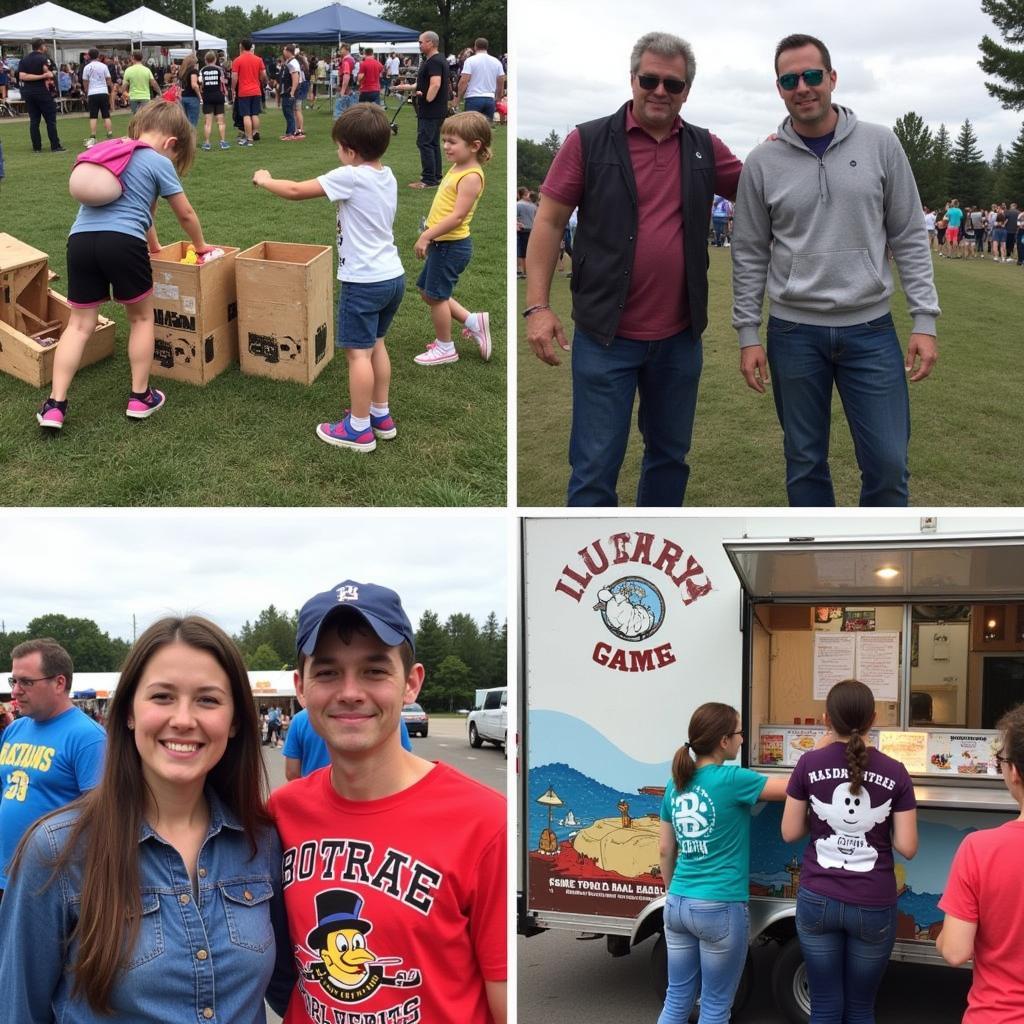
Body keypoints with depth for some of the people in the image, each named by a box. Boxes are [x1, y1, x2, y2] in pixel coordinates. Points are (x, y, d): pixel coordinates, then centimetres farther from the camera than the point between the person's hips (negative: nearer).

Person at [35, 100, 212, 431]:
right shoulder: (159, 162, 8)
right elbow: (185, 215, 17)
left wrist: (155, 246, 53)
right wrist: (200, 246, 36)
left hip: (81, 239, 5)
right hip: (122, 241, -5)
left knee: (79, 323, 11)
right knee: (141, 318, 16)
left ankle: (55, 404, 3)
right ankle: (140, 398, 22)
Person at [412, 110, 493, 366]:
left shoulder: (471, 176, -21)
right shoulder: (458, 168, 9)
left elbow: (457, 216, -26)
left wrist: (426, 236, -25)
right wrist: (429, 235, 18)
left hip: (451, 245, -10)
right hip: (443, 243, 10)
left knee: (436, 295, 2)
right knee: (428, 292, 18)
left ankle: (445, 348, 17)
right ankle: (473, 321, 26)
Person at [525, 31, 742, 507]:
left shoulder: (704, 148, 7)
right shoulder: (588, 141, -4)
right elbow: (549, 222, -4)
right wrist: (537, 306, -11)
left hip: (680, 337, 5)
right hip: (607, 336, -4)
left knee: (670, 455, 17)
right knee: (595, 466, -1)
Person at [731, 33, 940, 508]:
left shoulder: (880, 145, 0)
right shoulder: (762, 163, 0)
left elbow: (909, 238, 2)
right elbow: (749, 255, 5)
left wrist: (925, 320, -4)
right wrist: (747, 334, 0)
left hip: (871, 329, 0)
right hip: (794, 333, 0)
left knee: (887, 461, 0)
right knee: (805, 462, 9)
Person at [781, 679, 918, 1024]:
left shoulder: (810, 764, -6)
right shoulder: (894, 772, -7)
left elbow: (790, 833, 1)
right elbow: (907, 847, -6)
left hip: (818, 900, 0)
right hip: (873, 906, 0)